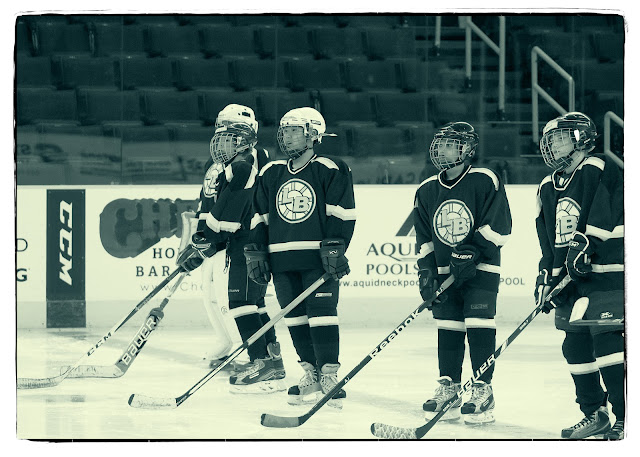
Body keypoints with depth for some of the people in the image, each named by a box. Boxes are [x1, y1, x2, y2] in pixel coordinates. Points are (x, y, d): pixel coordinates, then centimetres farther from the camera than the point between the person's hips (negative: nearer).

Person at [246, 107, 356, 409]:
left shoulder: (329, 170, -1)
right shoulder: (271, 174, 15)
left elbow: (342, 213, -7)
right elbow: (259, 217, 18)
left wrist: (334, 248, -15)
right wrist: (256, 252, 11)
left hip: (319, 259, -5)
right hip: (282, 259, 5)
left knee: (322, 315, -10)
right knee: (295, 319, 5)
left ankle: (329, 377, -6)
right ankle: (311, 375, 14)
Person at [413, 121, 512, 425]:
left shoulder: (484, 181, -7)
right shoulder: (427, 191, 9)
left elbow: (498, 227, -10)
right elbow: (424, 238, 12)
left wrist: (473, 251, -18)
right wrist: (426, 272, 1)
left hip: (481, 270, -5)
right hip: (445, 272, 5)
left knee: (479, 327, -10)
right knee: (447, 329, 5)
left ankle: (483, 391, -5)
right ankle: (448, 388, 13)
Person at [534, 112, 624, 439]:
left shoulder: (597, 170, -8)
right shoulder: (547, 188, 17)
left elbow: (602, 217, -22)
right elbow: (547, 240, 20)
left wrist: (584, 244, -29)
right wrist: (546, 279, 13)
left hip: (608, 275, -8)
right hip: (572, 281, 8)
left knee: (608, 342, -14)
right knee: (575, 346, 8)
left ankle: (625, 419, -11)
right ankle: (595, 415, 20)